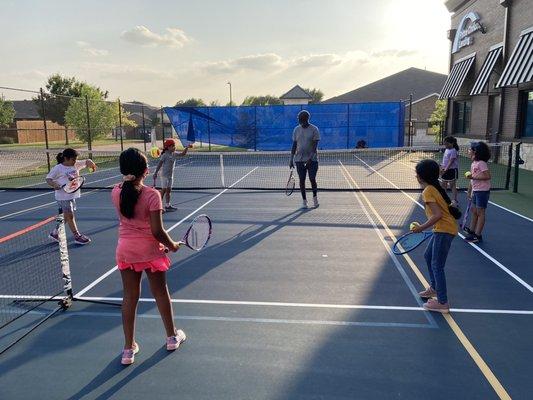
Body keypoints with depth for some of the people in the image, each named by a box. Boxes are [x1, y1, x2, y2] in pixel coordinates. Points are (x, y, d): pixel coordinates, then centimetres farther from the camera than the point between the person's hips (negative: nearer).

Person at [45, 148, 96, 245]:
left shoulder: (76, 165, 5)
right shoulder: (58, 168, -11)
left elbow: (86, 162, 13)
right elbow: (48, 178, -5)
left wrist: (90, 163, -11)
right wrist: (54, 184, -26)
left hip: (73, 195, 7)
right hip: (63, 196, -7)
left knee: (66, 216, 15)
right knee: (70, 215, -1)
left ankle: (55, 233, 31)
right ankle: (77, 236, 6)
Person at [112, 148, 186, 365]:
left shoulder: (116, 192, -6)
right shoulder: (152, 195, -20)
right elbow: (157, 231, -20)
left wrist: (129, 179, 3)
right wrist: (172, 245, -3)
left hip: (125, 249, 4)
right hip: (150, 250, -3)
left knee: (130, 297, 13)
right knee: (160, 292, 15)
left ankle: (129, 348, 22)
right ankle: (172, 337, 34)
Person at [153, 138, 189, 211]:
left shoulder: (174, 154, 6)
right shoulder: (165, 155, -13)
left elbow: (183, 154, 10)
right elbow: (160, 164, -14)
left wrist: (187, 148, -5)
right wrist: (156, 173, -16)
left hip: (171, 175, 7)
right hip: (165, 175, -7)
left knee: (168, 190, 11)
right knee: (164, 190, -6)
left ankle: (167, 205, 18)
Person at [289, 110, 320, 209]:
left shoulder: (314, 129, -4)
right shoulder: (296, 129, 8)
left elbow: (315, 146, -10)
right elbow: (294, 145, 10)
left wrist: (310, 158, -20)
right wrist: (291, 159, 6)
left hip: (312, 159, -3)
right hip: (299, 159, 3)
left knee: (312, 179, -5)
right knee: (302, 180, 3)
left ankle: (315, 197, 20)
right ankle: (304, 200, 14)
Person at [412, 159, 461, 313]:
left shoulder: (428, 192, -16)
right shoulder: (435, 187, 11)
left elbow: (437, 214, -24)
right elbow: (447, 206, 15)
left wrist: (422, 227, -18)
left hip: (444, 230, -10)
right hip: (442, 229, 10)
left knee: (437, 266, -4)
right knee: (428, 256, 23)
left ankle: (442, 303, 2)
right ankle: (434, 288, 39)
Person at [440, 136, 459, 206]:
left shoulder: (453, 151, -16)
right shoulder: (446, 150, 11)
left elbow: (451, 161, -23)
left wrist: (446, 169, -29)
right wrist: (442, 167, 8)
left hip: (452, 170, -9)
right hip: (446, 170, 9)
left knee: (452, 185, -4)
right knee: (443, 184, 16)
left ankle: (455, 201, 2)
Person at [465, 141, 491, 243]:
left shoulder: (481, 163, -17)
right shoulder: (473, 163, 10)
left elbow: (487, 176, -25)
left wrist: (473, 176, -24)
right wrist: (469, 191, 20)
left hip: (482, 191, -9)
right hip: (475, 191, 9)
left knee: (480, 213, -1)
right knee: (474, 211, 17)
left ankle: (478, 236, 7)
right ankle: (472, 231, 31)